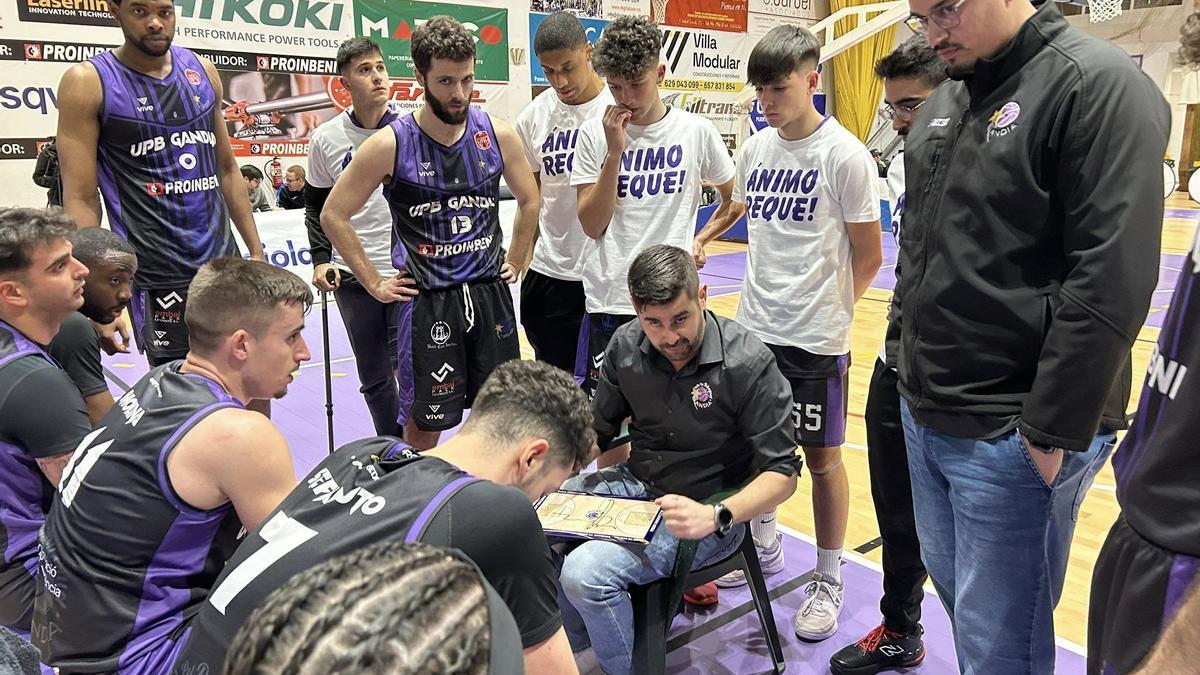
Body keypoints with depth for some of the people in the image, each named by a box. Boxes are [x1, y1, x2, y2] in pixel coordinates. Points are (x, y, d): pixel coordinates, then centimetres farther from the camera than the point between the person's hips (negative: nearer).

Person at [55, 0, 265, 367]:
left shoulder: (202, 71, 9)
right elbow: (81, 199, -8)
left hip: (223, 260, 5)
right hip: (157, 278, -5)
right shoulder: (87, 82, -5)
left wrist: (256, 249, 12)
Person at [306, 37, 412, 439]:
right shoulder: (326, 139, 1)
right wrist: (321, 260, 0)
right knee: (374, 377, 12)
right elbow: (316, 206, 12)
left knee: (411, 371, -6)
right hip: (353, 276, 2)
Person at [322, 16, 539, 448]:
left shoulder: (498, 135, -2)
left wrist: (516, 262, 10)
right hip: (428, 302, -3)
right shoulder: (390, 145, -11)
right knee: (427, 422, 5)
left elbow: (529, 200, 15)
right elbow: (334, 216, -3)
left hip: (491, 293, 4)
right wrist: (375, 284, -4)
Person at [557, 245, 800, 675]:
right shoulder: (626, 346, -5)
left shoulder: (748, 363, -20)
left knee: (585, 572, -25)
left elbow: (782, 473, -16)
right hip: (635, 485, 6)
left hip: (705, 506, -6)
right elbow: (598, 432, 8)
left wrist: (715, 516, -32)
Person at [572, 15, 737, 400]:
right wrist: (614, 152, -13)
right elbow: (592, 225, -6)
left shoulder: (696, 131, -1)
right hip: (607, 300, 0)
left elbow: (737, 199, 14)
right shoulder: (594, 134, -1)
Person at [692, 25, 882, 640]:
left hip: (815, 337, -5)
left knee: (821, 454, 7)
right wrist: (702, 238, 10)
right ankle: (764, 547, 38)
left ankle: (828, 580, 25)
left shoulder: (844, 155, -12)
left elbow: (868, 256, -8)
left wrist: (828, 312, 1)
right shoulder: (755, 149, 5)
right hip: (753, 327, 6)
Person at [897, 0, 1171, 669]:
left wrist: (1051, 433, -17)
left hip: (1010, 438, -7)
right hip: (924, 414, 7)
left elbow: (1111, 284, -19)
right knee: (954, 591, 22)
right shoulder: (943, 101, 11)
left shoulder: (1100, 83, -13)